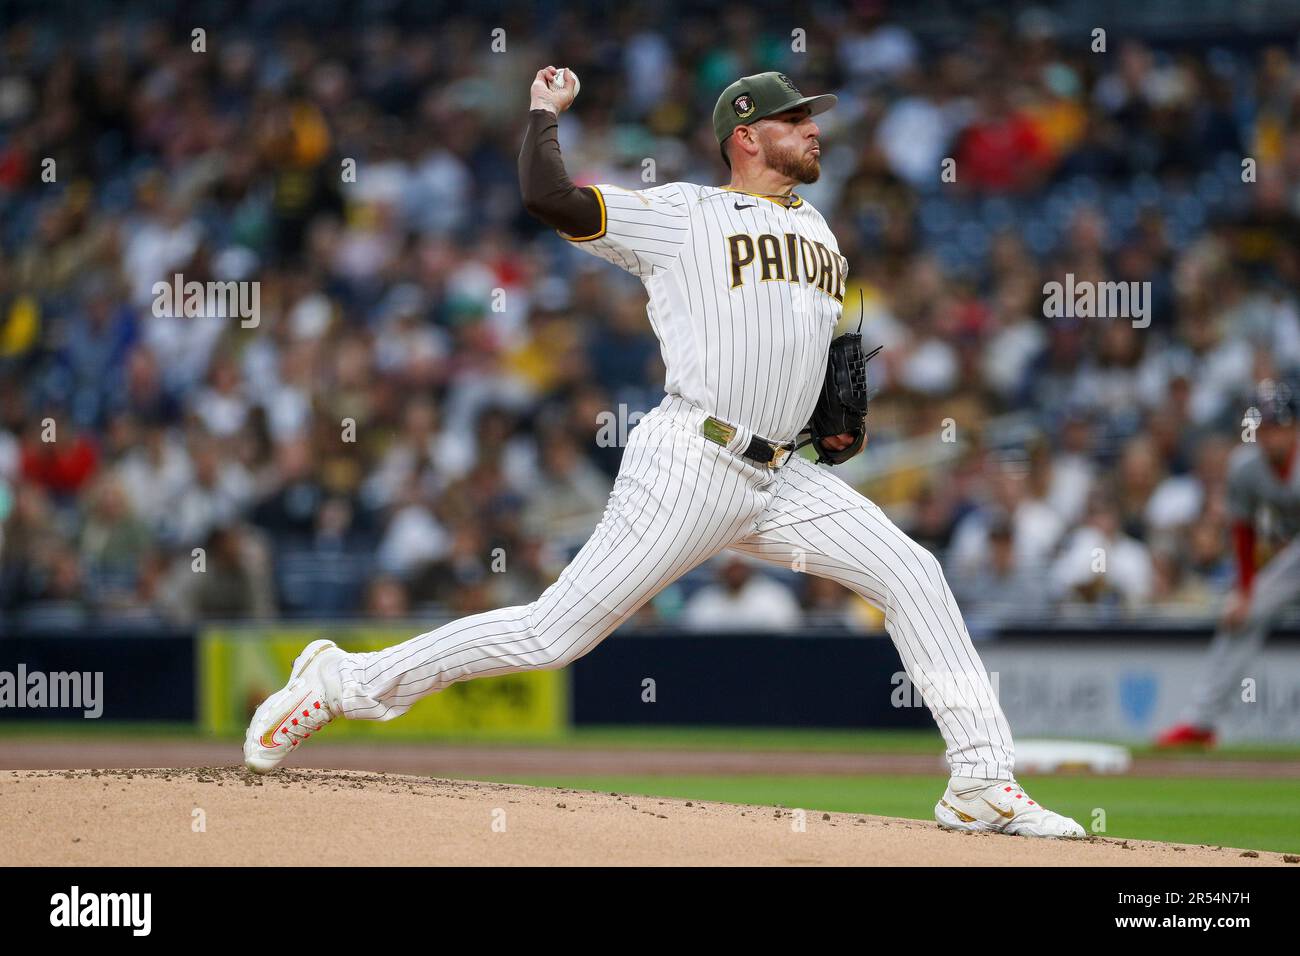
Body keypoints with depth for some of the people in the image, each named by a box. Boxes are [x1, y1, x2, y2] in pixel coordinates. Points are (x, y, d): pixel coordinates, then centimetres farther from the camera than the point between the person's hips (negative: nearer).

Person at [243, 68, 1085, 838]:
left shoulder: (820, 235, 21)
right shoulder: (683, 215, -1)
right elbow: (548, 197, -12)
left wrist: (841, 421, 18)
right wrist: (547, 112, 3)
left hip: (780, 480, 7)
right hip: (690, 465, -7)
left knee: (912, 576, -4)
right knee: (556, 633, -11)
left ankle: (983, 786, -3)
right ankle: (343, 683, -1)